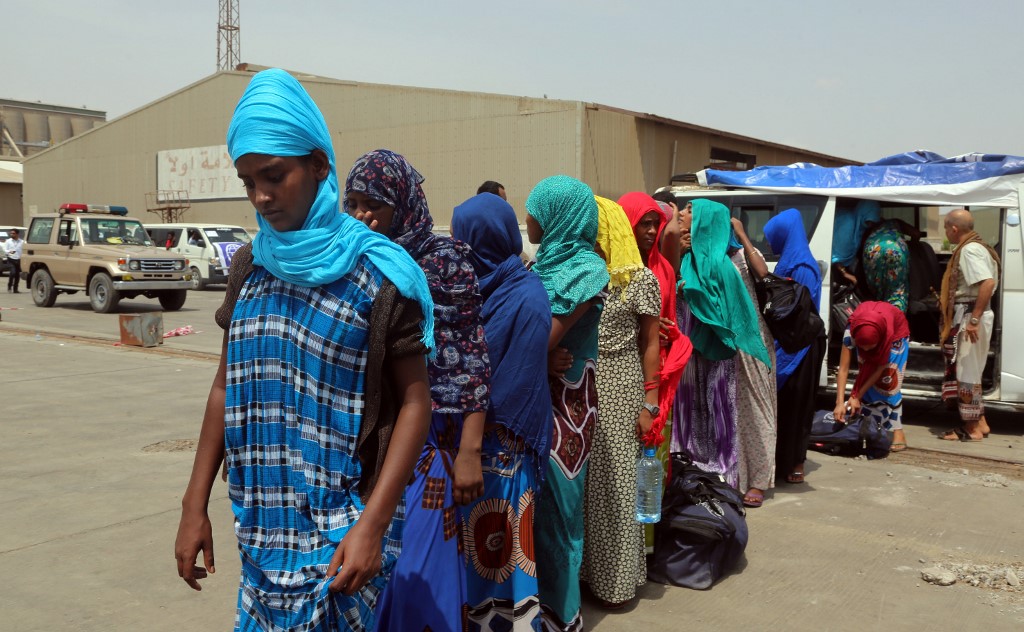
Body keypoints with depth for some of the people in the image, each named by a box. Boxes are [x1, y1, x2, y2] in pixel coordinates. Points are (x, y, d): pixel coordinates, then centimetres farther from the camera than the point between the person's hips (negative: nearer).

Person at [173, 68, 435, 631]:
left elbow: (414, 402, -10)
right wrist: (195, 506, 9)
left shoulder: (379, 274, -11)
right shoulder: (249, 266, 4)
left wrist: (372, 525, -16)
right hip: (260, 522, 5)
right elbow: (225, 386, 10)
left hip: (339, 528, -5)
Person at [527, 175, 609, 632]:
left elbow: (545, 338, -20)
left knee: (554, 499, 2)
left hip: (565, 397, -7)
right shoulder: (547, 260, 9)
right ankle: (532, 594, 29)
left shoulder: (586, 269, -15)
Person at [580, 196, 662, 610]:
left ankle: (616, 577, 14)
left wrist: (650, 403, -5)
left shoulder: (640, 279, -3)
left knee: (616, 479, 0)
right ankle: (583, 567, 22)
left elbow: (650, 344, -1)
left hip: (620, 388, -4)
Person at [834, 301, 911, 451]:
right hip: (864, 333, 3)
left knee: (888, 381, -14)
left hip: (897, 333, -3)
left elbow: (879, 370, -31)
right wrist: (840, 402, -46)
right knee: (865, 378, -4)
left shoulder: (888, 335, -42)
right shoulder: (851, 332, -39)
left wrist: (856, 397, -30)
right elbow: (843, 369, -38)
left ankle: (898, 433, -16)